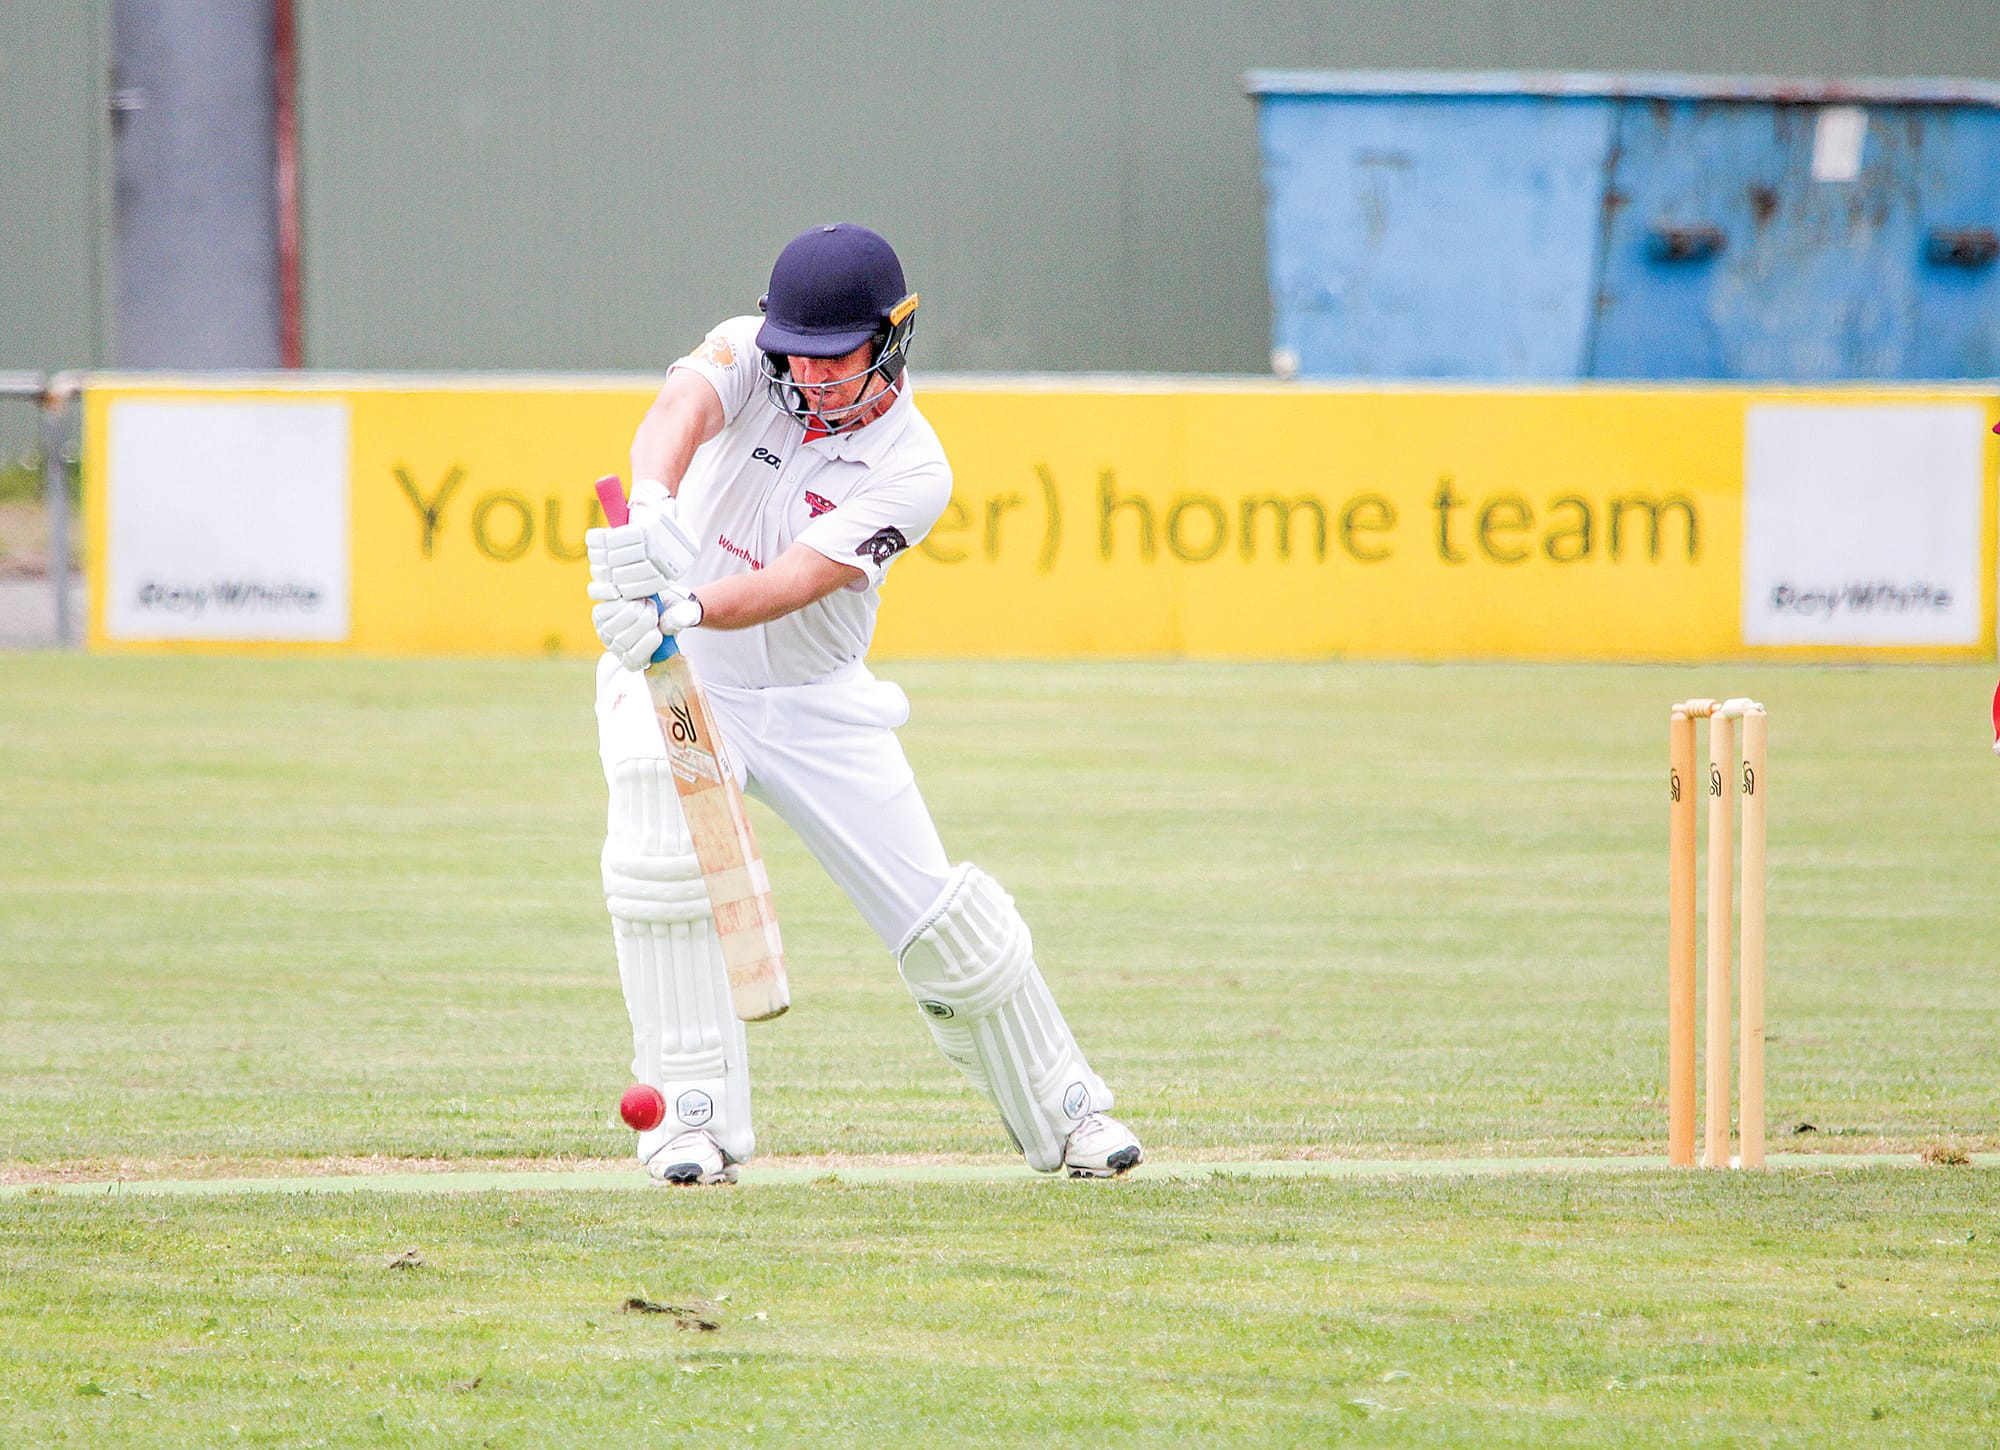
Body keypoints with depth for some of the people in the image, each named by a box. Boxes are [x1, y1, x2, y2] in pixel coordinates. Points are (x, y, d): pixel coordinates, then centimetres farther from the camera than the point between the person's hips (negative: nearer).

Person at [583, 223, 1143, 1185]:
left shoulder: (911, 471, -17)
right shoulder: (750, 357, -12)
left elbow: (791, 584, -31)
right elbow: (684, 406, -36)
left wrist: (683, 610, -51)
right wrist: (652, 504, -59)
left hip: (815, 703, 0)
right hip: (673, 674, 0)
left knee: (937, 915, -1)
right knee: (660, 852, -27)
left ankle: (1064, 1111, 21)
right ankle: (693, 1113, -18)